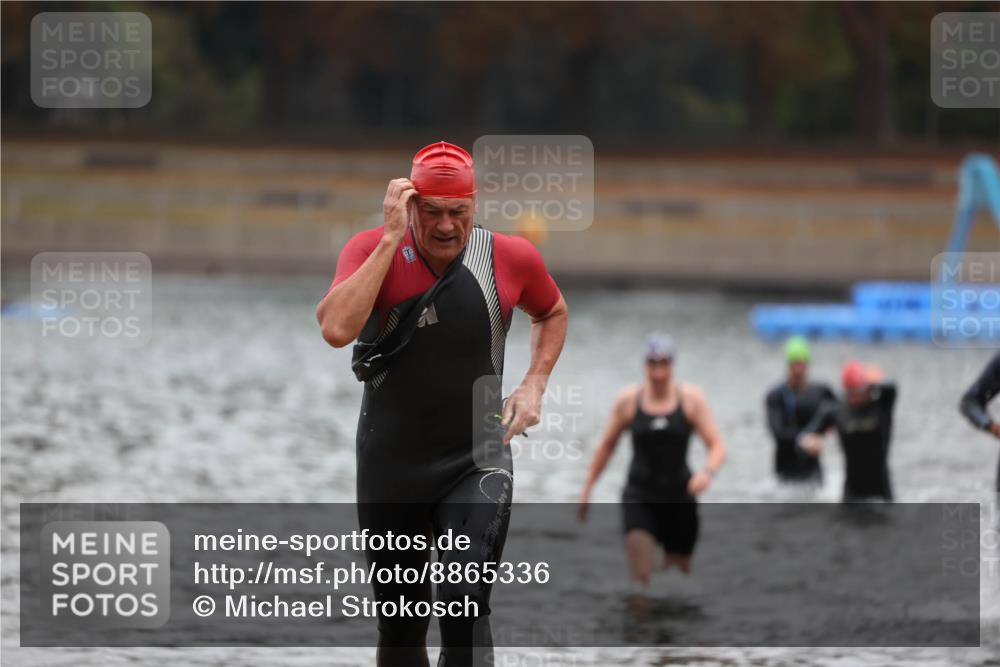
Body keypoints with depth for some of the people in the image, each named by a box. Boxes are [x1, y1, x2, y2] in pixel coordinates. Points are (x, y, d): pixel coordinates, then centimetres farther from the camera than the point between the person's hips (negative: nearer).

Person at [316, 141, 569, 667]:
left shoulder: (512, 257, -7)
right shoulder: (371, 250, -11)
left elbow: (552, 313, 16)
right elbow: (336, 329, -30)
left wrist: (534, 385, 1)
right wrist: (391, 239, -26)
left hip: (477, 463, -1)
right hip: (389, 466, 1)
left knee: (465, 605, -18)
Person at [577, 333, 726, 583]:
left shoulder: (691, 399, -3)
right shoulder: (628, 400, -1)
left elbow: (717, 446, -6)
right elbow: (606, 445, 12)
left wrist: (707, 472, -28)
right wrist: (587, 489, 14)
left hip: (679, 499, 1)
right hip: (639, 499, -1)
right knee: (640, 574, -23)